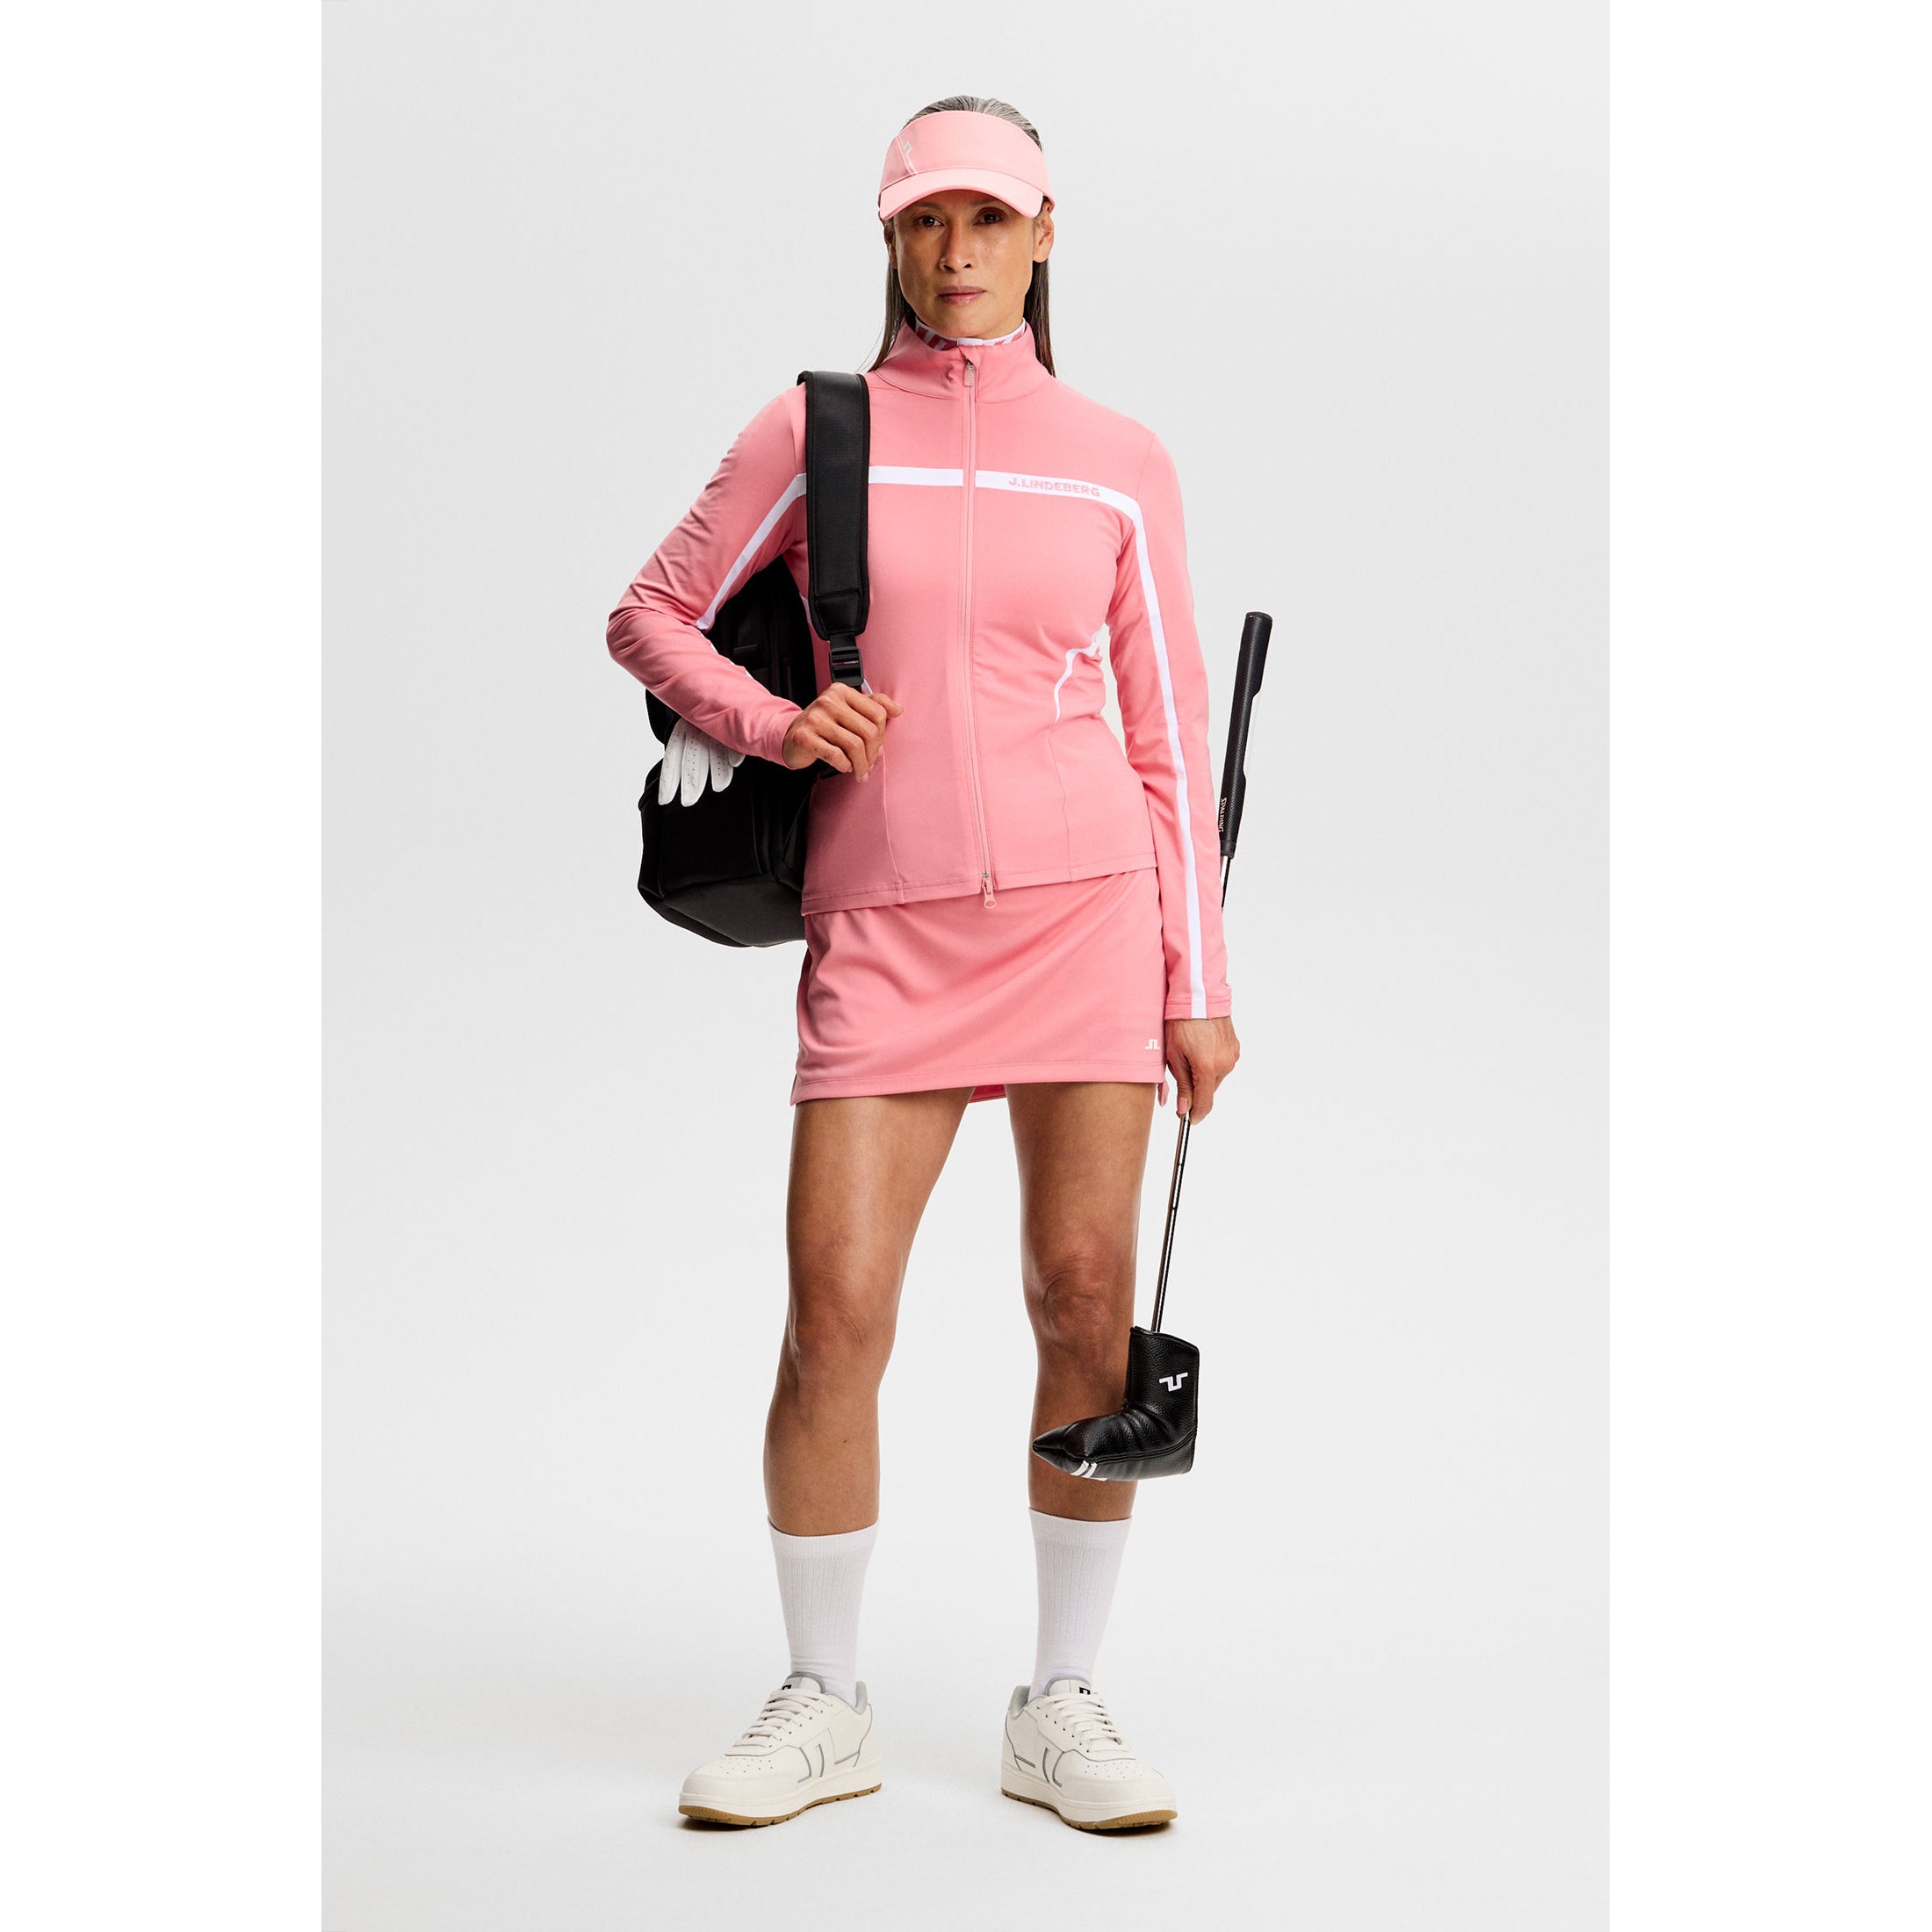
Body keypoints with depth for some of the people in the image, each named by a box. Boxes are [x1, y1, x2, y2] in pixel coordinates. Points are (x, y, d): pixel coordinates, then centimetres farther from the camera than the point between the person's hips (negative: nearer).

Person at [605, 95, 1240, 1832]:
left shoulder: (1119, 464, 8)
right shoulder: (814, 430, 7)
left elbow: (1172, 734, 9)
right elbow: (651, 616, 14)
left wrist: (1199, 985, 4)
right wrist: (771, 722, -6)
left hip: (1085, 902, 1)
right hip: (884, 924, 0)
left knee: (1087, 1302, -1)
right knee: (834, 1316, -5)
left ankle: (1062, 1706, 12)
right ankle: (825, 1705, 12)